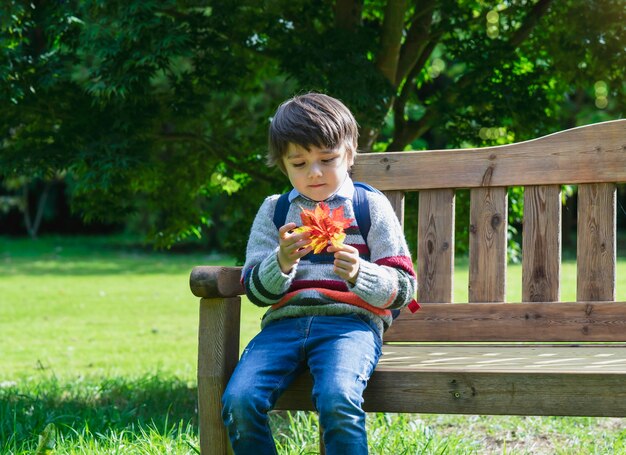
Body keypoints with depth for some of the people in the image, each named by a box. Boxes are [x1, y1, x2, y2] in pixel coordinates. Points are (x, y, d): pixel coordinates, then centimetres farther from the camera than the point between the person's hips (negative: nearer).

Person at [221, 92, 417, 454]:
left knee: (337, 400, -34)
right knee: (239, 401, -24)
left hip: (350, 320, -3)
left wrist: (358, 274, -17)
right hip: (284, 322, 3)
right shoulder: (274, 211, 16)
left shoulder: (372, 207, 9)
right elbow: (256, 291, 10)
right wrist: (282, 261, -12)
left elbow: (403, 288, 4)